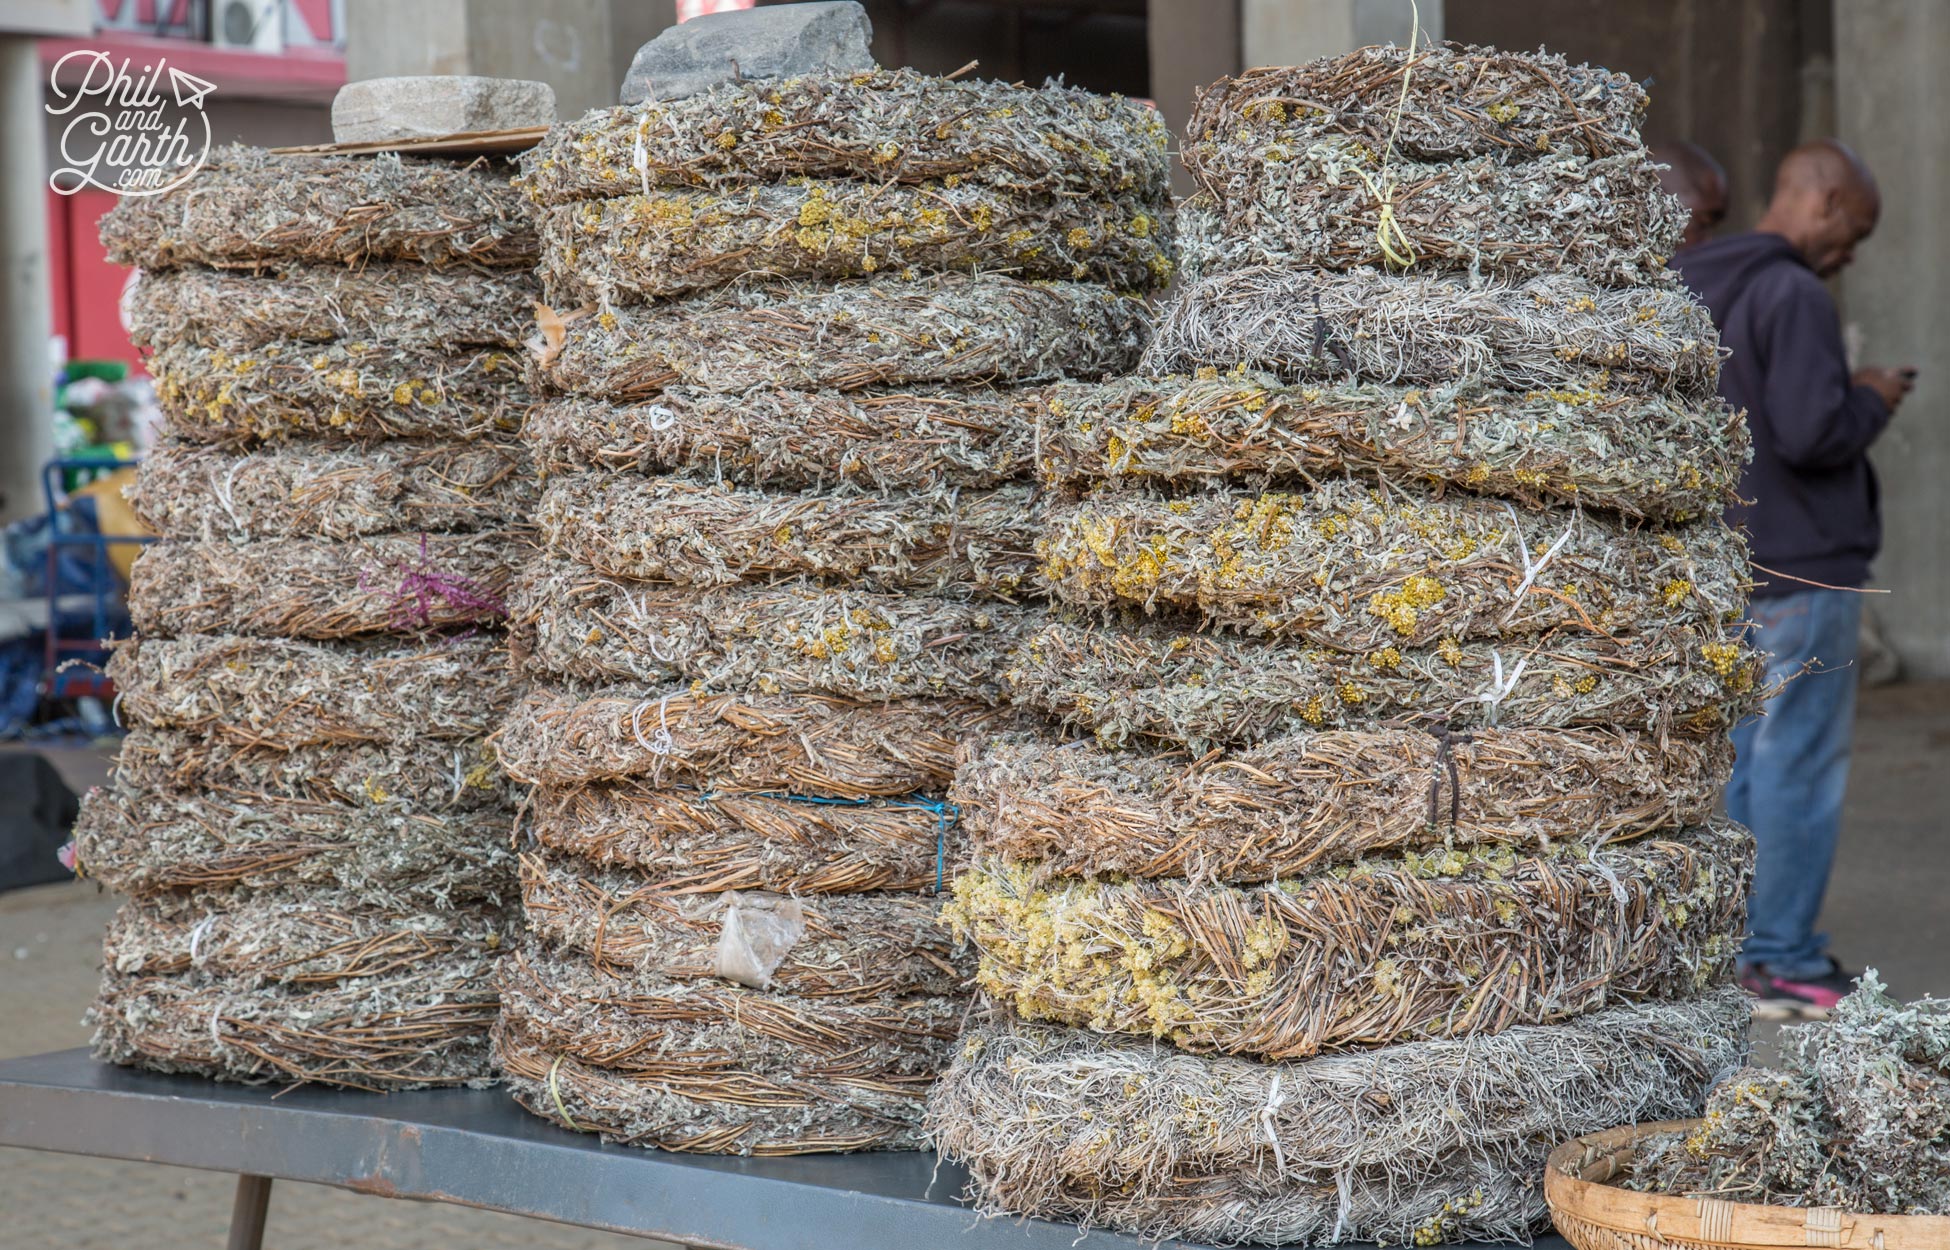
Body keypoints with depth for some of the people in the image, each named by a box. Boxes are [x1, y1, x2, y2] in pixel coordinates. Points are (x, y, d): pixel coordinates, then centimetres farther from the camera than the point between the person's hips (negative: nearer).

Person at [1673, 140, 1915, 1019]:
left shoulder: (1690, 287, 11)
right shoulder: (1792, 296, -17)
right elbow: (1812, 433, -25)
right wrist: (1872, 401, -5)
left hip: (1720, 570, 9)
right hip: (1801, 567, -9)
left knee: (1745, 759, 16)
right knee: (1800, 767, -1)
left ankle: (1736, 945, 20)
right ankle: (1784, 964, 4)